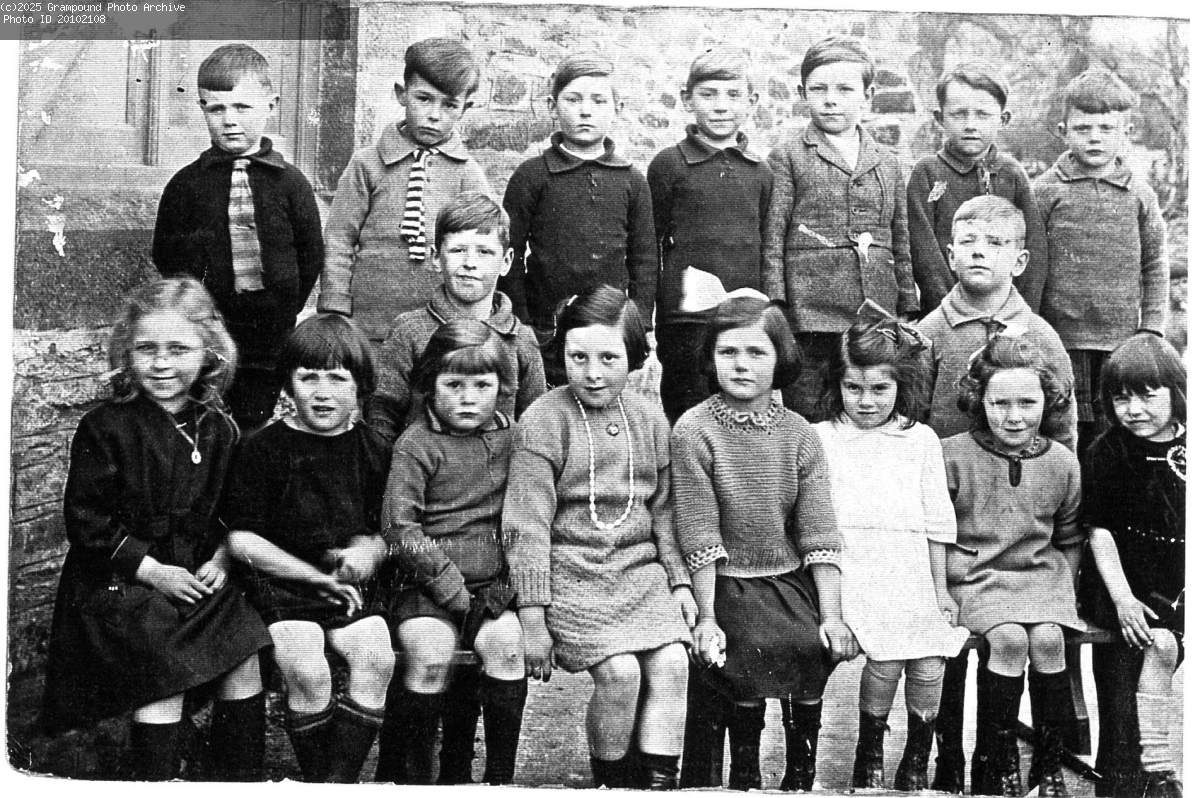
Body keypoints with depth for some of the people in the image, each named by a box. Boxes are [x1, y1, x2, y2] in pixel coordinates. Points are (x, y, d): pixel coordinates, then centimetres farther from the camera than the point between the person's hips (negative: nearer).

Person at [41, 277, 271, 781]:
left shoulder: (218, 430, 6)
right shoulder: (105, 428, -9)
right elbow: (85, 518, -10)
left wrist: (220, 558, -4)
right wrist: (153, 570, -14)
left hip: (199, 575, 4)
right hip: (119, 583, -4)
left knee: (244, 658, -10)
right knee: (164, 673, -21)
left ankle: (239, 777, 5)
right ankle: (154, 780, -2)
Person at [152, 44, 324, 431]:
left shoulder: (289, 182, 1)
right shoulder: (186, 184, 2)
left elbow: (312, 255, 4)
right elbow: (164, 256, 8)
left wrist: (282, 311, -1)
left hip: (269, 343, 0)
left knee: (253, 426, 9)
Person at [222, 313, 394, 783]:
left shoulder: (371, 450, 9)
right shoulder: (263, 448, -2)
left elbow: (385, 528, 16)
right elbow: (242, 539, -4)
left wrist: (368, 550, -10)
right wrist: (317, 576, -9)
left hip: (348, 585, 3)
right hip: (280, 582, -3)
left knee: (377, 659, -22)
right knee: (307, 671, -25)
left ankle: (342, 777, -9)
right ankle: (317, 778, -2)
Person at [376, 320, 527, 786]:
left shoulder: (511, 436, 9)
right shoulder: (416, 445, -4)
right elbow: (401, 528, -9)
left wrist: (506, 585, 1)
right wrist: (453, 589, -13)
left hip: (493, 585, 3)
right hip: (425, 587, -3)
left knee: (506, 642, -22)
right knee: (431, 649, -27)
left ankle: (501, 775, -8)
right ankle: (407, 774, -8)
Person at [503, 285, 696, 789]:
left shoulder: (649, 418, 7)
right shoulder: (543, 421, -8)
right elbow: (528, 524, -9)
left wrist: (679, 580, 8)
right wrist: (532, 616, -11)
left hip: (640, 567, 5)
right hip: (572, 572, -5)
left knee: (671, 663, -14)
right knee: (619, 671, -19)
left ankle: (658, 782, -4)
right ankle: (610, 781, 4)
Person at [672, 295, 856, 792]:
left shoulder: (799, 434, 1)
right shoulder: (693, 432, -9)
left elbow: (819, 532, -2)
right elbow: (699, 535, -10)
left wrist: (831, 615, -9)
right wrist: (706, 617, -13)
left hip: (791, 578, 3)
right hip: (725, 582, -3)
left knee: (811, 647, -20)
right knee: (757, 648, -25)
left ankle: (802, 775, 0)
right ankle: (744, 774, -2)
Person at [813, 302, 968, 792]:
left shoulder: (921, 439, 12)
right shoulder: (822, 439, 8)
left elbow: (936, 518, 13)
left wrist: (941, 586, 12)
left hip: (910, 570, 2)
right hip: (852, 568, -2)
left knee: (928, 669, -6)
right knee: (885, 662, -16)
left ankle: (916, 763, 17)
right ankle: (869, 755, 9)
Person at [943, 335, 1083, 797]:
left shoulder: (1062, 463, 4)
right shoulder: (952, 456, -7)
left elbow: (1070, 538, 16)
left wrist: (1061, 579, 4)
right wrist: (945, 583, -10)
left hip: (1039, 573, 3)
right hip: (974, 577, -3)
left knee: (1047, 638, -23)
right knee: (1009, 639, -26)